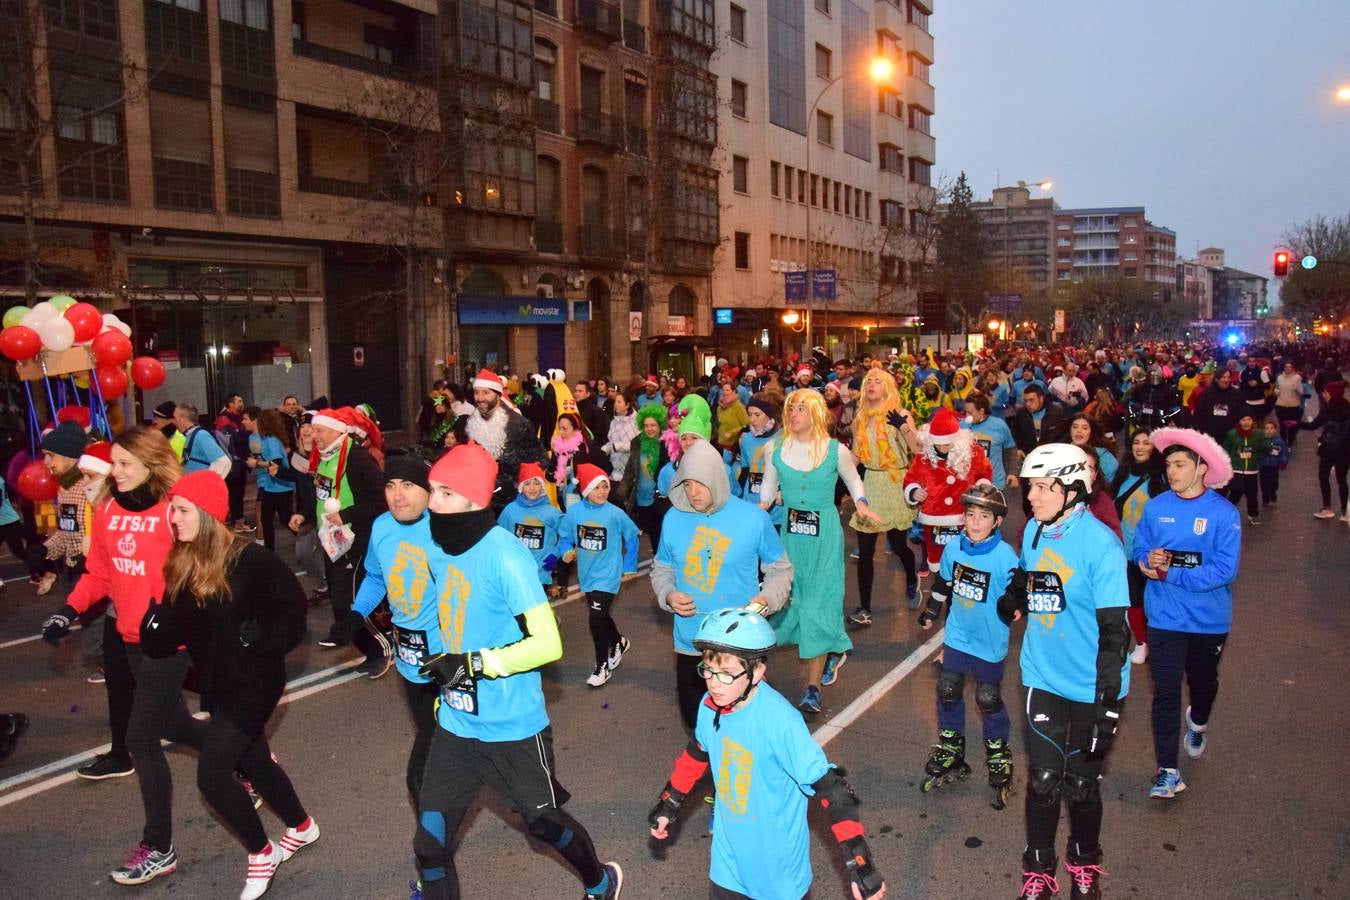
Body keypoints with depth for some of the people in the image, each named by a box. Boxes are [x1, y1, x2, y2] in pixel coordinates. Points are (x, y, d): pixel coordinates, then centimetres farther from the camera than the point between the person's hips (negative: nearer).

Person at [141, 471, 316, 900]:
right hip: (217, 681, 8)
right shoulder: (182, 564, 1)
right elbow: (178, 625, 2)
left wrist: (263, 637, -26)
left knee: (212, 774, -8)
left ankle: (261, 852, 15)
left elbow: (293, 604, -15)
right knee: (254, 763, 20)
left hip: (254, 679, -8)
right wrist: (155, 630, -17)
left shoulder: (249, 558, -20)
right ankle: (302, 827, 44)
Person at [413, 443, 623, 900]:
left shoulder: (505, 556, -23)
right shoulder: (439, 548, 0)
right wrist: (446, 671, 15)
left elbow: (547, 644, -25)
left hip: (513, 727, -6)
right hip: (455, 723, 6)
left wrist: (474, 664, -28)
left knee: (543, 821, 15)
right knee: (430, 839, 7)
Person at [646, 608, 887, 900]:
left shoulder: (779, 721, -30)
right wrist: (668, 804, 17)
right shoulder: (711, 707, -12)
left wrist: (860, 863, -28)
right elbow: (696, 755, 8)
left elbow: (829, 788, -28)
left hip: (778, 859, -5)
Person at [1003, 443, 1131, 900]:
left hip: (1091, 686, -4)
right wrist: (1013, 598, -3)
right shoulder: (1033, 532, -2)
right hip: (1044, 678, 4)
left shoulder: (1101, 545, -19)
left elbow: (1114, 630, -17)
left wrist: (1107, 704, -18)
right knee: (1042, 780, 6)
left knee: (1081, 784, 10)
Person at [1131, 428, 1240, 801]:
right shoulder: (1156, 507, -6)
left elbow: (1225, 571, -19)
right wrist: (1149, 559, -19)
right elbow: (1139, 551, 4)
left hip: (1209, 618, 0)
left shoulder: (1224, 513, -14)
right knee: (1166, 692, -1)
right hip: (1164, 616, 0)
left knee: (1203, 682, 23)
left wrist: (1170, 574, -22)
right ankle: (1167, 771, 7)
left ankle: (1198, 722, 55)